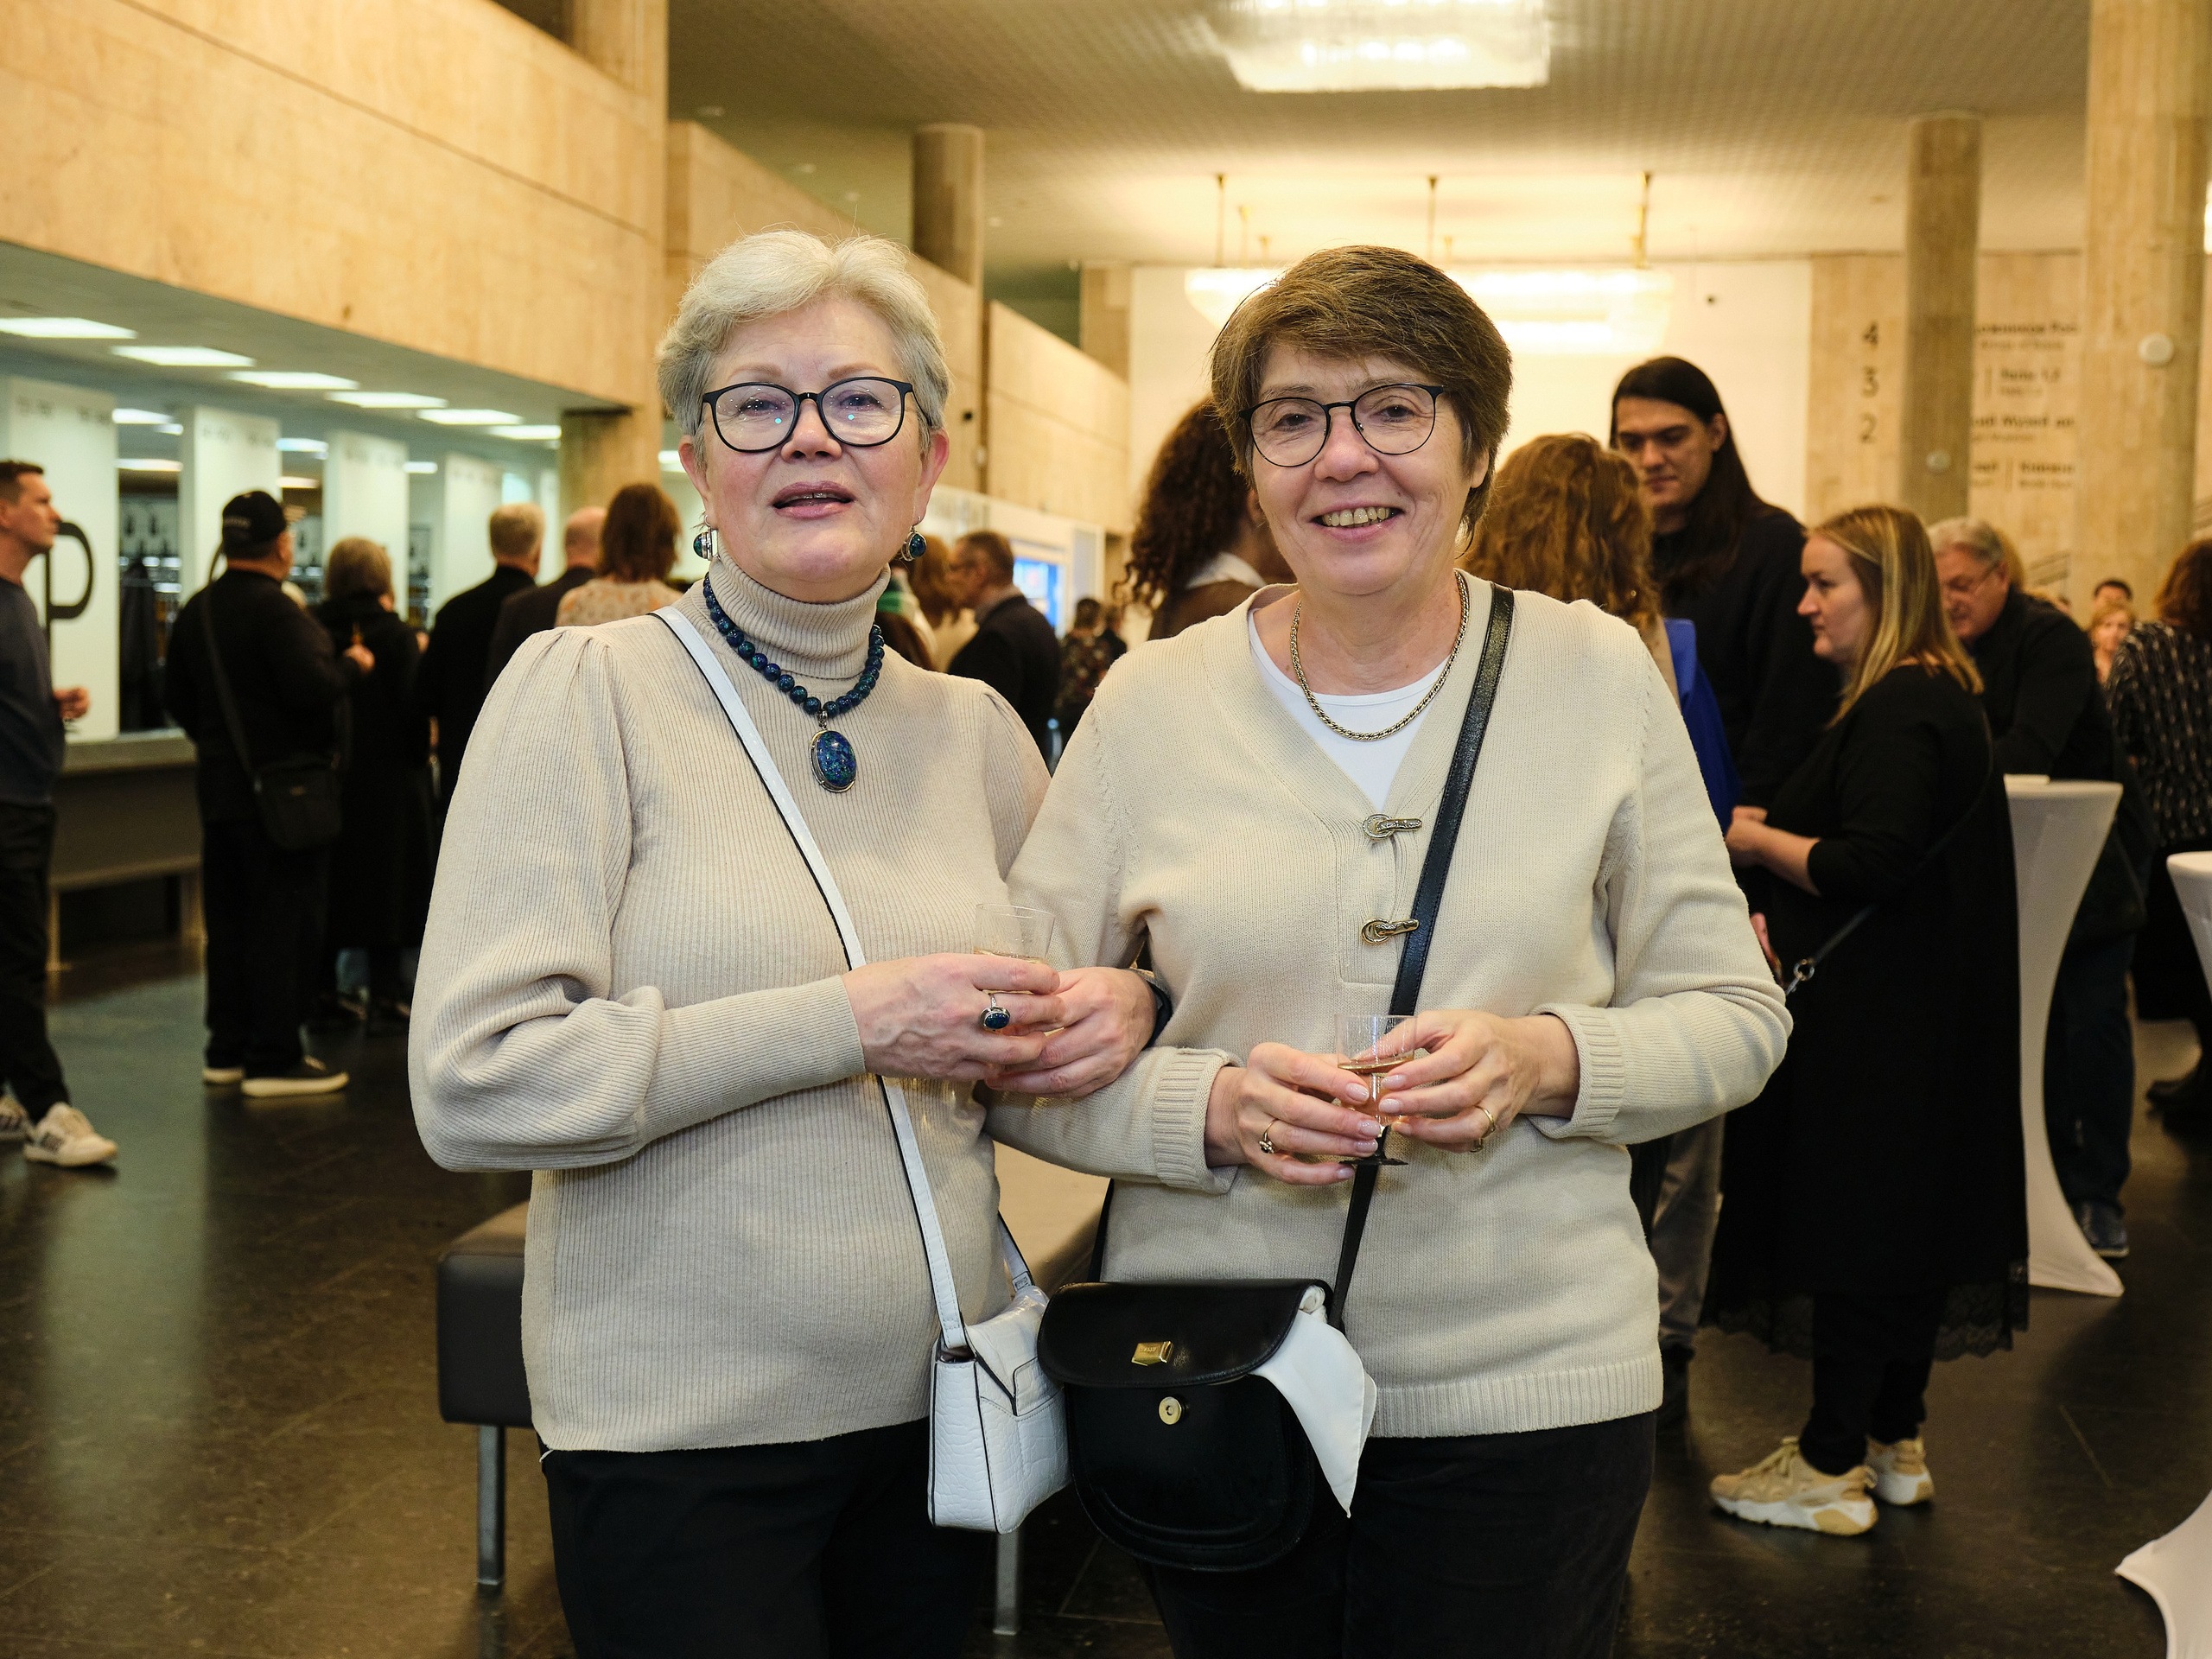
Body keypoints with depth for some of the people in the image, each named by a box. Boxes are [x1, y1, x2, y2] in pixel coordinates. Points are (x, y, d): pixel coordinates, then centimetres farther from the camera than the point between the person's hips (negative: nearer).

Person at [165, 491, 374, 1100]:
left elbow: (177, 696, 17)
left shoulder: (196, 611, 9)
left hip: (220, 784, 9)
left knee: (228, 918, 14)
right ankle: (274, 1059, -1)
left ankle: (227, 1049, 20)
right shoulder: (275, 610, -18)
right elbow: (312, 688, -26)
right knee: (285, 922, -3)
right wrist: (353, 665, -8)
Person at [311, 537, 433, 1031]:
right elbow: (414, 707, -13)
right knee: (387, 881, 2)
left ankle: (324, 991, 16)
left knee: (328, 883, 12)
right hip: (388, 776, -4)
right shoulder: (396, 635, -10)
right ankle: (384, 997, 3)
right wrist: (420, 755, 2)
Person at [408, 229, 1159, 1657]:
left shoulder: (975, 729, 5)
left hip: (936, 1404, 5)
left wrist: (1118, 1004, -4)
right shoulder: (587, 693, -9)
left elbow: (1075, 963, 21)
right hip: (682, 1422, -5)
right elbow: (474, 1084, -17)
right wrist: (854, 1024, -21)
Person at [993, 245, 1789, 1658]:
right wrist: (1211, 1106, -18)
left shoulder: (1600, 675, -1)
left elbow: (1732, 1014, 3)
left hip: (1531, 1386, 0)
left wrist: (1550, 1058, -16)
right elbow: (1018, 1056, 0)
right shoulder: (1150, 702, -1)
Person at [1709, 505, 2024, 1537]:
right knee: (1909, 1225, 16)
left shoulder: (1898, 710, -19)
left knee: (1852, 1228, -2)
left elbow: (1872, 866, -26)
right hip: (1929, 1021, 10)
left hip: (1874, 1022, -10)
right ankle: (1895, 1441, 27)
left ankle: (1832, 1465, 7)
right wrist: (1783, 916, 12)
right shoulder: (1941, 696, 14)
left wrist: (1756, 839, -11)